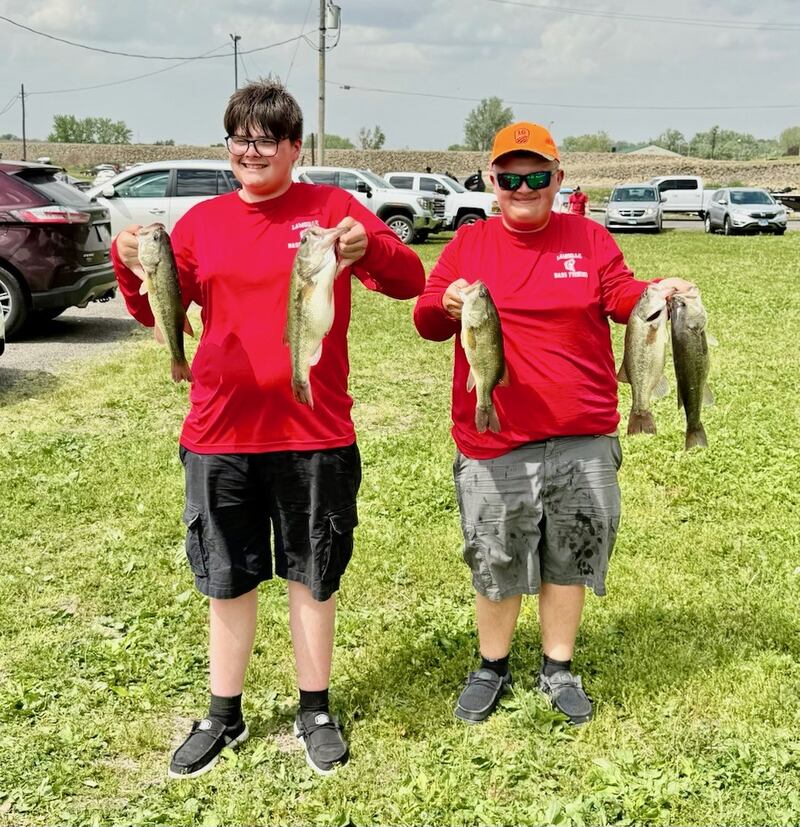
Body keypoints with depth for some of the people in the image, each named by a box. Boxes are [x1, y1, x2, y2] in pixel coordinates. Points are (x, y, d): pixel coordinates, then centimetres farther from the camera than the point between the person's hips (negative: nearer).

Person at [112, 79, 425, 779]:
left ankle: (316, 711, 28)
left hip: (314, 432, -2)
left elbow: (411, 281, -7)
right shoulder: (202, 221, 7)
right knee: (228, 580, 12)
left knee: (312, 576, 11)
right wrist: (131, 268, -13)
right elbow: (158, 311, 7)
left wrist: (370, 248, -27)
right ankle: (224, 716, 29)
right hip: (219, 432, 3)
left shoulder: (332, 207, -1)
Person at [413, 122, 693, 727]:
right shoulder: (470, 243, 3)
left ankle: (558, 668, 30)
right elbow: (427, 322, -1)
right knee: (496, 563, 9)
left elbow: (622, 299, 3)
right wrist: (446, 305, -24)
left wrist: (655, 294, -19)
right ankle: (492, 667, 31)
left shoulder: (590, 239, 6)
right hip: (494, 442, -1)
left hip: (583, 438, 1)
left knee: (570, 558, 11)